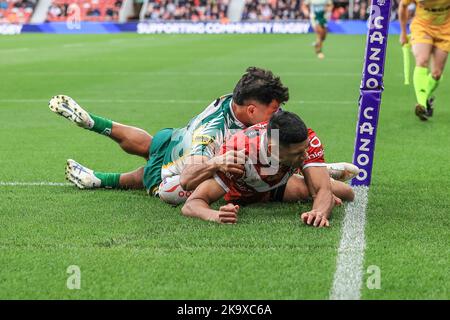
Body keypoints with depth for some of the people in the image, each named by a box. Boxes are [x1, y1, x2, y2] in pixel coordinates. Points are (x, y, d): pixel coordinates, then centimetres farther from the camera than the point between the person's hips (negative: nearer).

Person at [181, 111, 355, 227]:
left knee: (347, 193, -6)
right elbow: (192, 204, -47)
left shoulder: (308, 141, -38)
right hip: (241, 194, -1)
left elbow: (323, 190, -43)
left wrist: (320, 212, -67)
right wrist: (215, 215, -70)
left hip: (280, 183, 1)